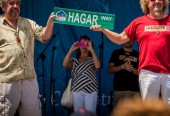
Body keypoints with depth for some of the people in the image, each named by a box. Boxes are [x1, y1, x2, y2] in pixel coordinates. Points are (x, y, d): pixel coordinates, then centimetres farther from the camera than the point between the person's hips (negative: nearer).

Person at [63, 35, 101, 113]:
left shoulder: (92, 59, 8)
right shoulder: (74, 60, 12)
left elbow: (98, 66, -16)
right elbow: (65, 64, -9)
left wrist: (91, 50, -14)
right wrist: (71, 49, -7)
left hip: (91, 91, -2)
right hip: (77, 91, 2)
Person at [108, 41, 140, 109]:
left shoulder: (138, 54, 15)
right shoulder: (116, 53, 14)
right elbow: (110, 69, 7)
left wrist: (132, 69, -8)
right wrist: (123, 67, -8)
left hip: (135, 89, 1)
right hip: (119, 89, -1)